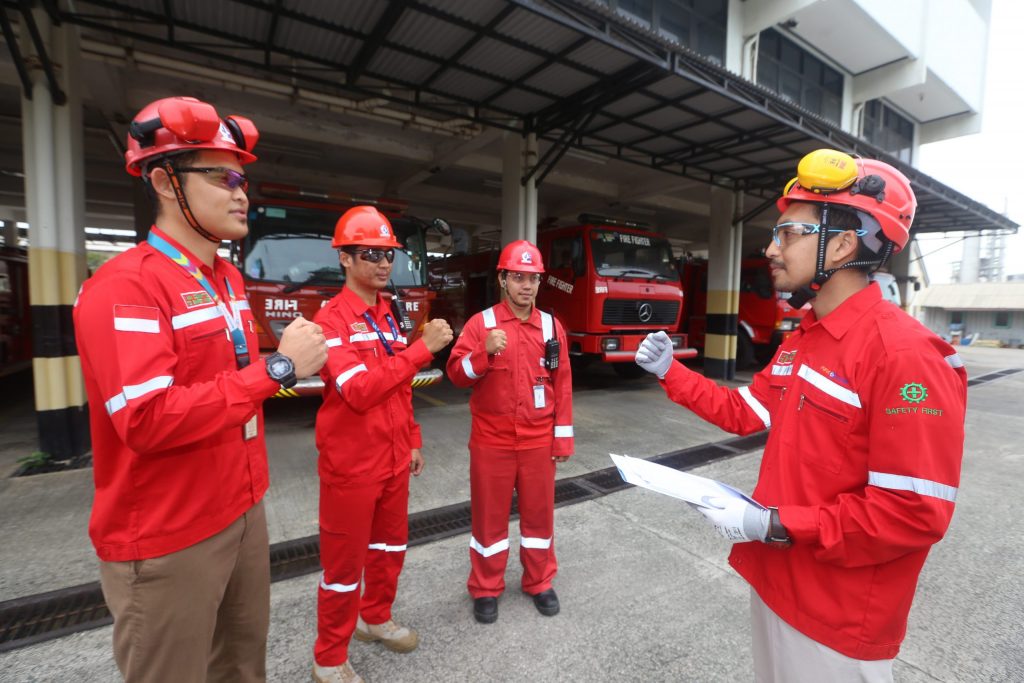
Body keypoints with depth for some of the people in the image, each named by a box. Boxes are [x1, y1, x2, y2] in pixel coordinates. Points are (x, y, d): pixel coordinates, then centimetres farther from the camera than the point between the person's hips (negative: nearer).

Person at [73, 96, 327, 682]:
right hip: (166, 539, -8)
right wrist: (278, 367, -27)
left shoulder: (230, 279, 9)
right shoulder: (124, 287, -19)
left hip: (243, 510, 8)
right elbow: (149, 421, -29)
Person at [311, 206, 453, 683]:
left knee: (390, 545, 22)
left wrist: (412, 442, 15)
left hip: (393, 460, 7)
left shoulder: (390, 316, 8)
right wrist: (421, 349, -29)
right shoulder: (331, 319, -16)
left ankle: (375, 618, 47)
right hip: (351, 465, -7)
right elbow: (358, 390, -28)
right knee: (344, 561, 9)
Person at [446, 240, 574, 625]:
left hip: (538, 441, 2)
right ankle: (485, 589, 32)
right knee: (489, 515, 11)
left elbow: (562, 384, 4)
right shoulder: (480, 322, -5)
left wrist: (563, 437, 3)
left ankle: (539, 583, 37)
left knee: (539, 512, 15)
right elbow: (456, 374, -9)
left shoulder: (552, 326, 3)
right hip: (492, 442, -2)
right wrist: (485, 352, -28)